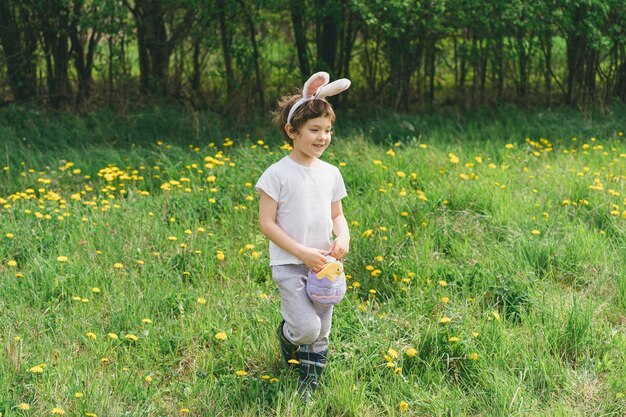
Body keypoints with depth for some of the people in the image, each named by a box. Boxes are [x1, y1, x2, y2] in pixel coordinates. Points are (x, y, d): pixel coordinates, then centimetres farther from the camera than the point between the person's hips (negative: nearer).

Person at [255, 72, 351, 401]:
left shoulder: (331, 173, 5)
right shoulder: (277, 174, -11)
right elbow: (266, 223, -11)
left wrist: (343, 237, -9)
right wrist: (302, 252, -18)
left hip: (323, 264, 5)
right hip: (289, 265, -5)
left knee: (320, 335, 9)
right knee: (307, 329, -18)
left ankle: (307, 391, 28)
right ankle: (286, 333, 19)